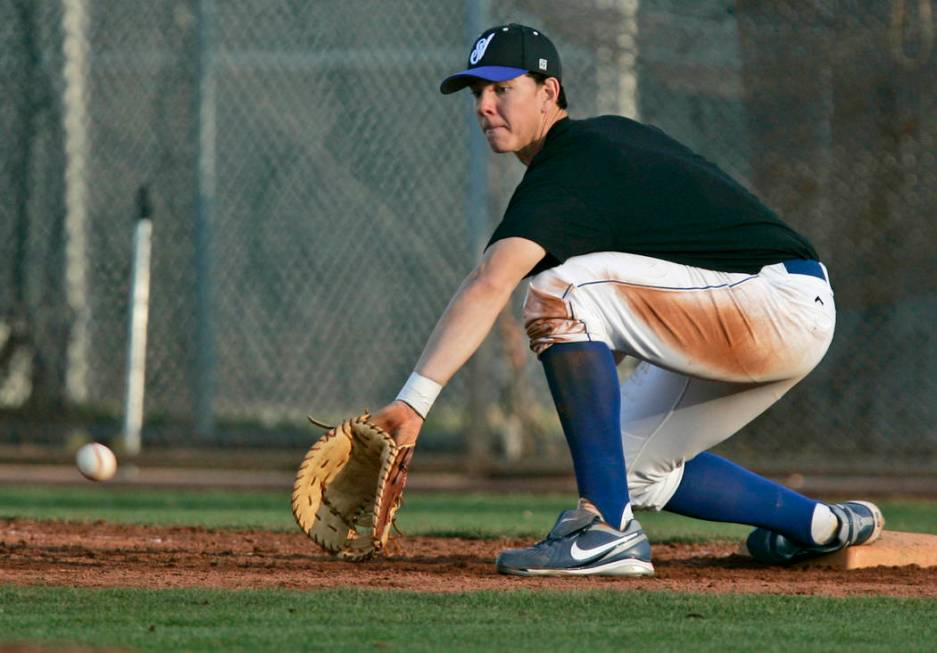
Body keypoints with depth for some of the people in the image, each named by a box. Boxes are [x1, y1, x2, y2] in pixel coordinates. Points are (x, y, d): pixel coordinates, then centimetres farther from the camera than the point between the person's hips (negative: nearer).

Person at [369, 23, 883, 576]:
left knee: (562, 287, -22)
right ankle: (824, 525, 28)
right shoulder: (609, 135, 16)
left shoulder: (564, 177, -15)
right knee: (635, 467, 18)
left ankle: (610, 530, -25)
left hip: (777, 306, -10)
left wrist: (414, 398, -41)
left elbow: (490, 286, -30)